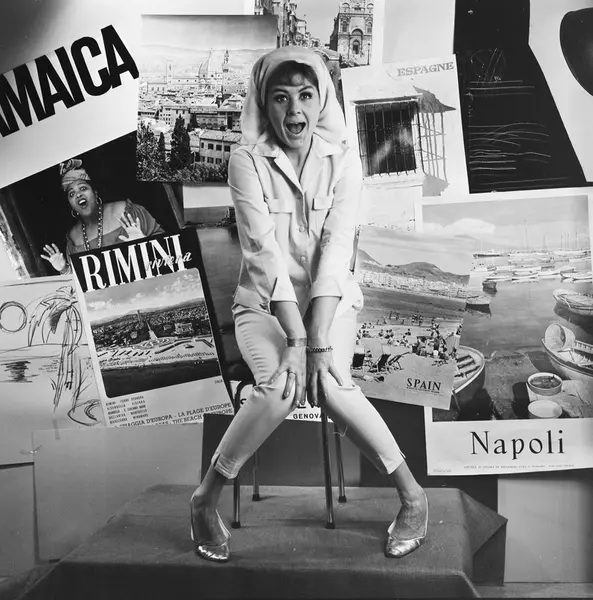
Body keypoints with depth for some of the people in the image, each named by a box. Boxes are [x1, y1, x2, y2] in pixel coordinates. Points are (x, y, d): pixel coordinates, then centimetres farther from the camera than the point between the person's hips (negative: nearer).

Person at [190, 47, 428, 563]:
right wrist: (296, 339, -28)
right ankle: (205, 500, -6)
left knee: (330, 385, -30)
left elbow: (336, 252, -15)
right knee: (280, 387, -30)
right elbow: (265, 253, -19)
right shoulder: (247, 162, -8)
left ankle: (413, 495, -8)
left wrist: (318, 342, -25)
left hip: (331, 300, 1)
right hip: (265, 303, -1)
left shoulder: (343, 160, -4)